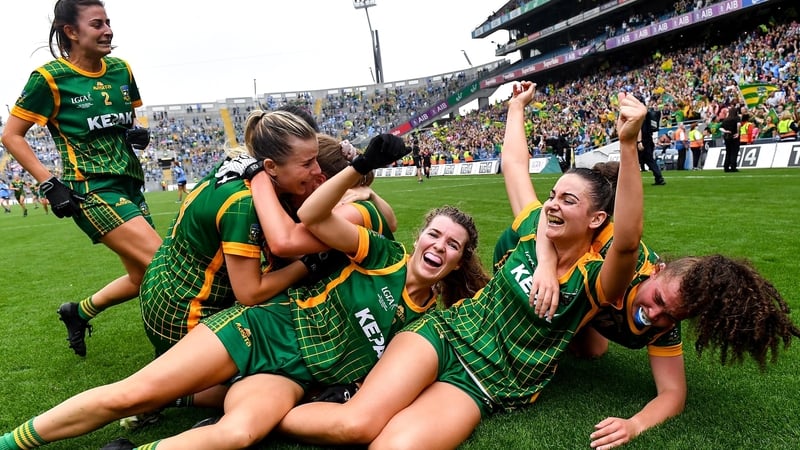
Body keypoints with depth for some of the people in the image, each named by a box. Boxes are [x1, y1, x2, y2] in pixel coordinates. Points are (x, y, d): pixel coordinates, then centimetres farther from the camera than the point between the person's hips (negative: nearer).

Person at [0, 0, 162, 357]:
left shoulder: (121, 70, 8)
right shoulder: (51, 77, -8)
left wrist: (138, 133, 2)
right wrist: (49, 183, -12)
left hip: (129, 186, 7)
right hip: (92, 190, -7)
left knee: (141, 278, 10)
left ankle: (78, 312, 35)